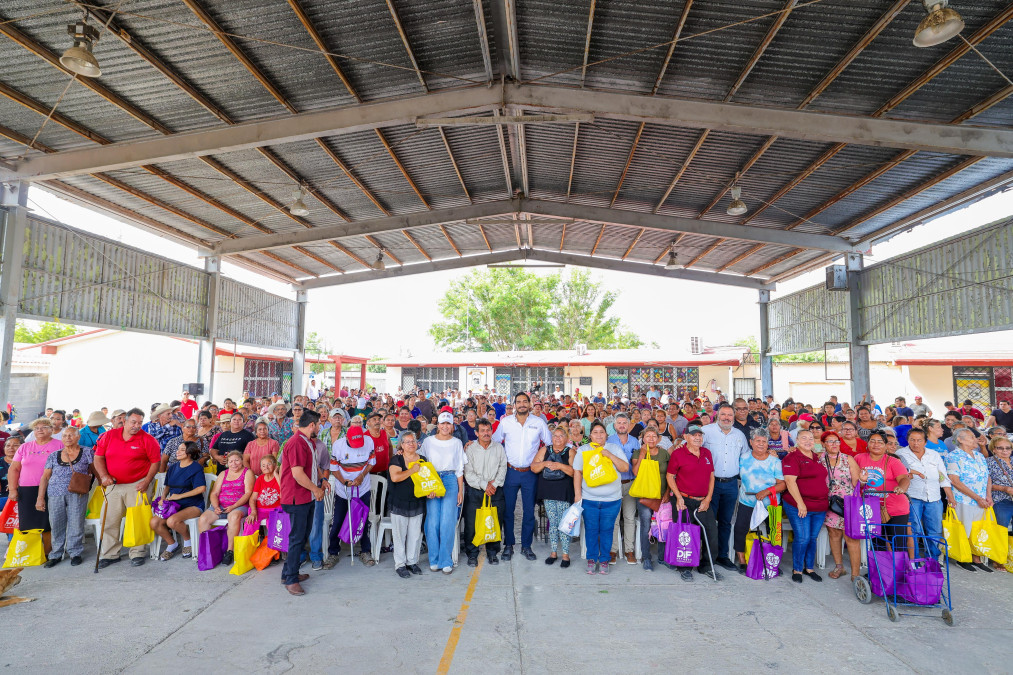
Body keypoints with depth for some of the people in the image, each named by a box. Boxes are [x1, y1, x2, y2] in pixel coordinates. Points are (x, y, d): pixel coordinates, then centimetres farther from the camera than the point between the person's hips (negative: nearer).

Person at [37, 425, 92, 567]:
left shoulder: (87, 452, 6)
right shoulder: (53, 456, 12)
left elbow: (92, 471, 10)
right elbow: (45, 477, 11)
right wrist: (40, 498, 6)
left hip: (77, 494, -2)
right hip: (55, 494, 2)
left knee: (76, 523, -1)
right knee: (56, 524, 4)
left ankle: (75, 553, 11)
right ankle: (56, 554, 19)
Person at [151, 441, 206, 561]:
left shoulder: (196, 468, -7)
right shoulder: (173, 467, 13)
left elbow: (202, 488, -16)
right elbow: (167, 486, 24)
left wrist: (180, 496, -15)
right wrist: (163, 497, 2)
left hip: (192, 505, -7)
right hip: (174, 505, 7)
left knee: (172, 521, -31)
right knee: (154, 522, -16)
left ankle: (188, 541, 0)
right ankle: (172, 544, 10)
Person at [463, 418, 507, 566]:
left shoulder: (499, 448, 7)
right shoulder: (470, 449, -1)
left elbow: (503, 468, 5)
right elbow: (468, 472, -6)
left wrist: (494, 483, -9)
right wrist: (484, 485, -12)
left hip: (495, 491, 2)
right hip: (474, 491, -2)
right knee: (471, 524, -2)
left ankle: (492, 553, 23)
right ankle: (472, 554, 15)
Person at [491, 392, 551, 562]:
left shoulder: (539, 422, -1)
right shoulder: (505, 422, -1)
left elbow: (550, 444, 9)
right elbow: (494, 442, 10)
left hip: (530, 473, 0)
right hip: (510, 471, 0)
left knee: (529, 511, 7)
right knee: (508, 510, 6)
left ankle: (526, 546, 22)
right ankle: (508, 545, 21)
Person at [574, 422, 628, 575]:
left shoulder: (615, 449, 6)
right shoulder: (582, 450, 6)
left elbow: (625, 468, -4)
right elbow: (577, 473, 3)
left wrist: (610, 455, -14)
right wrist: (577, 495, -3)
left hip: (612, 500, 0)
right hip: (589, 499, 0)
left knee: (607, 530, 5)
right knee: (591, 530, 5)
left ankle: (604, 560, 21)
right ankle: (591, 560, 21)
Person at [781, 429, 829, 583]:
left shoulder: (817, 458, 14)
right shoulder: (792, 458, -9)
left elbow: (823, 479, 24)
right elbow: (790, 481, -16)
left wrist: (827, 499, 18)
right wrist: (800, 503, -21)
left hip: (820, 507, 6)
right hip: (799, 506, -6)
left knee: (812, 538, 13)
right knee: (802, 538, -5)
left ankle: (809, 568, 27)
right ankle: (797, 570, 11)